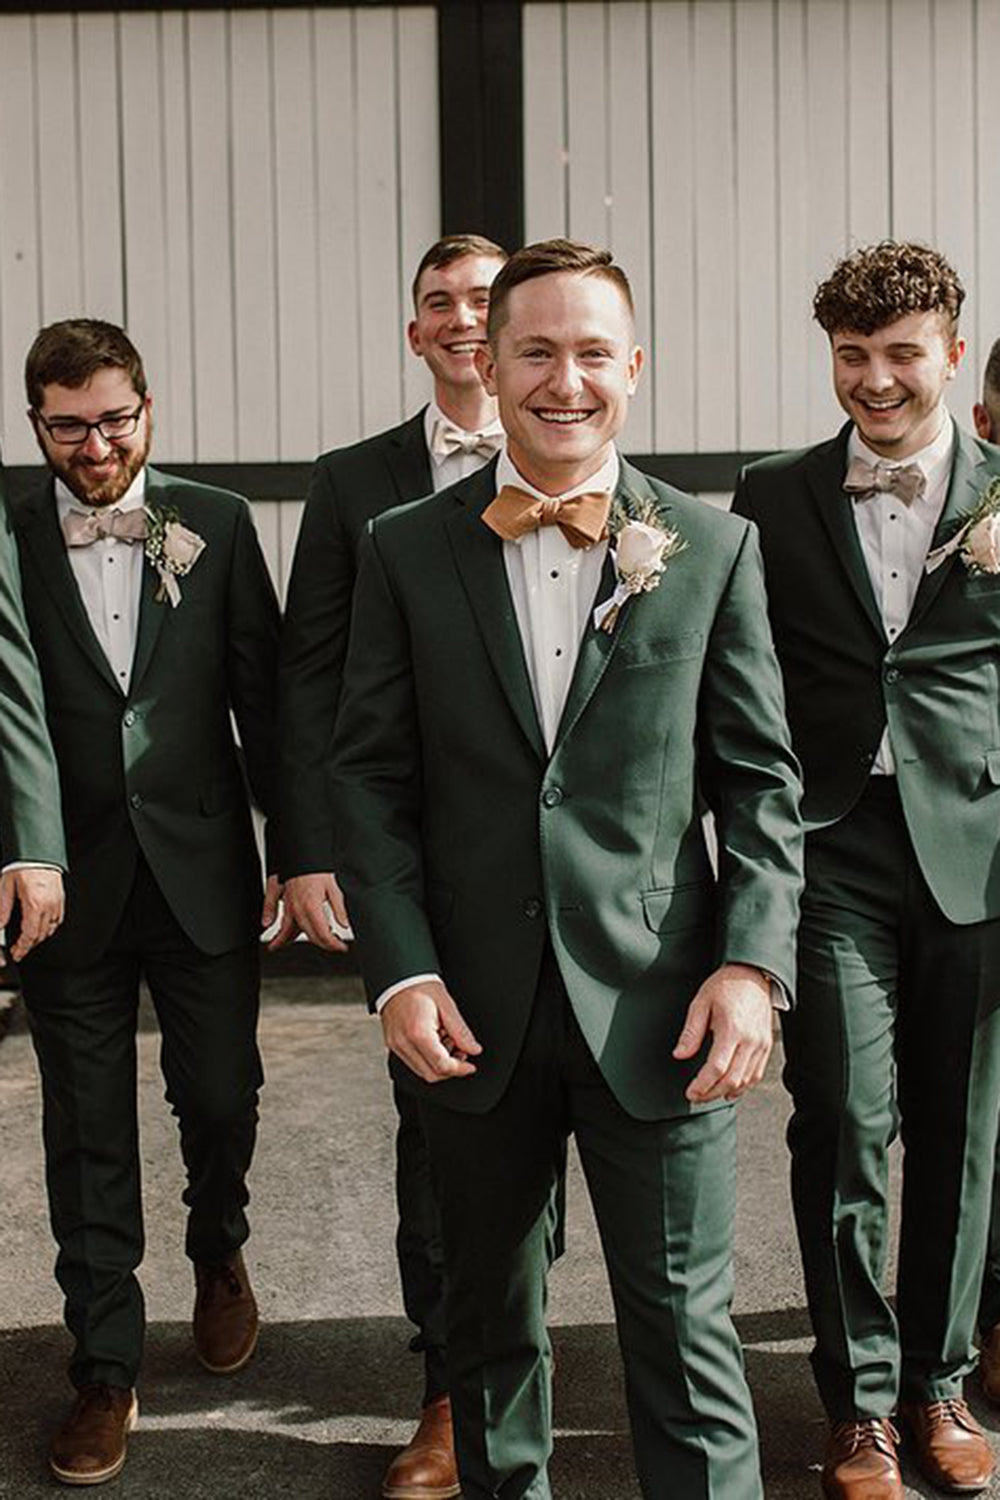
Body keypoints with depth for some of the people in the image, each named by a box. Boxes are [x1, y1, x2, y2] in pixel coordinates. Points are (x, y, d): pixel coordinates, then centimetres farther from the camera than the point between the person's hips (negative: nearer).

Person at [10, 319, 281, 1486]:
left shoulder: (216, 525, 1)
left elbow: (262, 690, 3)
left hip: (199, 865, 1)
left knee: (220, 1095, 11)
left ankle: (218, 1250, 44)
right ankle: (106, 1371, 22)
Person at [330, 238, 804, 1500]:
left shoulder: (715, 549, 3)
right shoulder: (406, 551, 3)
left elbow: (761, 778, 3)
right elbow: (368, 775, 3)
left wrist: (752, 964, -9)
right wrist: (399, 969, -7)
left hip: (656, 1008, -1)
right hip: (473, 1010, 2)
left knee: (684, 1327, 3)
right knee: (489, 1313, 18)